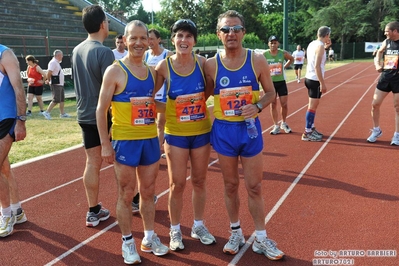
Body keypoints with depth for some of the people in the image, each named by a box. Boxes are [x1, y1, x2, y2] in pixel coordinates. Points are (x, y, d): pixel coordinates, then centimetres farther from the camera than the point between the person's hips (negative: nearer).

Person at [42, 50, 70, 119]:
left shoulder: (57, 63, 17)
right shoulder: (53, 62, -15)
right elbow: (49, 72, -23)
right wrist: (48, 80, -10)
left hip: (60, 84, 10)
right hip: (56, 84, -10)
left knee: (62, 99, 13)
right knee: (56, 100, -9)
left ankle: (62, 113, 20)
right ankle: (47, 112, -1)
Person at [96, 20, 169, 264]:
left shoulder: (152, 72, 9)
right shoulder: (115, 71, -8)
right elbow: (101, 109, -8)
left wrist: (160, 137, 13)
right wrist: (105, 144, -12)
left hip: (150, 140, 5)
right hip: (125, 141, -5)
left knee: (148, 192, 14)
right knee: (126, 195, 6)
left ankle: (150, 238, 29)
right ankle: (128, 242, 22)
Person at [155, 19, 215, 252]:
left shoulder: (202, 62, -6)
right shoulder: (164, 66, -11)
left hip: (202, 131, 2)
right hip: (176, 133, -2)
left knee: (200, 181, 14)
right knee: (177, 184, 5)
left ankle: (199, 226, 32)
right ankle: (175, 231, 25)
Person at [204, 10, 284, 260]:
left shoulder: (258, 60, -5)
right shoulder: (211, 64, -3)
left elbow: (271, 93, 2)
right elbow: (205, 96, 9)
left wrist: (257, 106, -16)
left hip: (250, 129, -1)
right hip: (224, 131, 1)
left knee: (255, 186, 7)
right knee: (231, 185, 12)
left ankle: (261, 238, 23)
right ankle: (236, 233, 31)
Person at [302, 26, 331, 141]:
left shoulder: (312, 44, 11)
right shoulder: (320, 46, -15)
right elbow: (317, 66, -23)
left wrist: (325, 45, 22)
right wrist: (322, 83, -23)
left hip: (310, 78, 9)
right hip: (315, 80, -9)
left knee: (312, 105, 17)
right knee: (312, 106, -4)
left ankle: (311, 128, 27)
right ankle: (307, 133, 0)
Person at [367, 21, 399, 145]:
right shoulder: (386, 42, 7)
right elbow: (378, 54, 21)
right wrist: (377, 64, 1)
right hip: (385, 77, 5)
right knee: (375, 104, 5)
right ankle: (376, 130, 23)